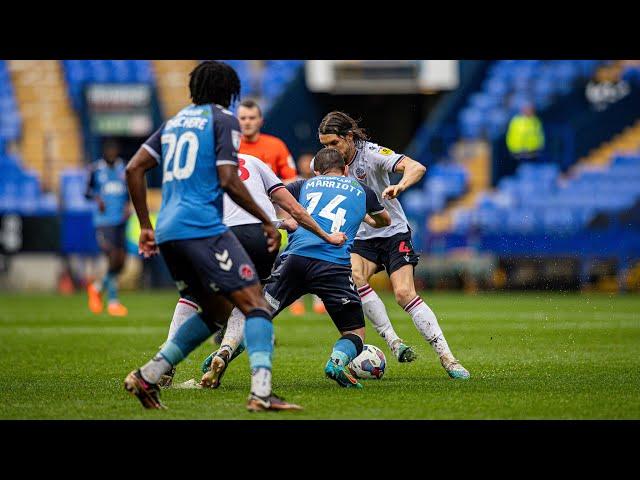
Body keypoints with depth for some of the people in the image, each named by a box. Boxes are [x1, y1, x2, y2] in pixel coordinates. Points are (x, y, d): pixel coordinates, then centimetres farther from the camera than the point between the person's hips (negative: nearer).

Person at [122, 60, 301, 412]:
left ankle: (147, 376, 12)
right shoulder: (223, 120, 1)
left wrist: (146, 226, 20)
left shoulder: (174, 122, 22)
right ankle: (261, 392, -29)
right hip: (203, 228, -8)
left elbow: (133, 169, 17)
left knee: (217, 310, 20)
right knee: (255, 303, -11)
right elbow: (228, 181, -9)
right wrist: (267, 221, -1)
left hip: (167, 232, 8)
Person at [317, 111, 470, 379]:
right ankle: (393, 342, -21)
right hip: (361, 238, 4)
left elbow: (417, 168, -32)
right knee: (354, 278, -26)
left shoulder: (372, 154, -19)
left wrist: (398, 187, -52)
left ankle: (447, 358, -13)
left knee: (404, 294, -18)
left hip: (393, 232, -4)